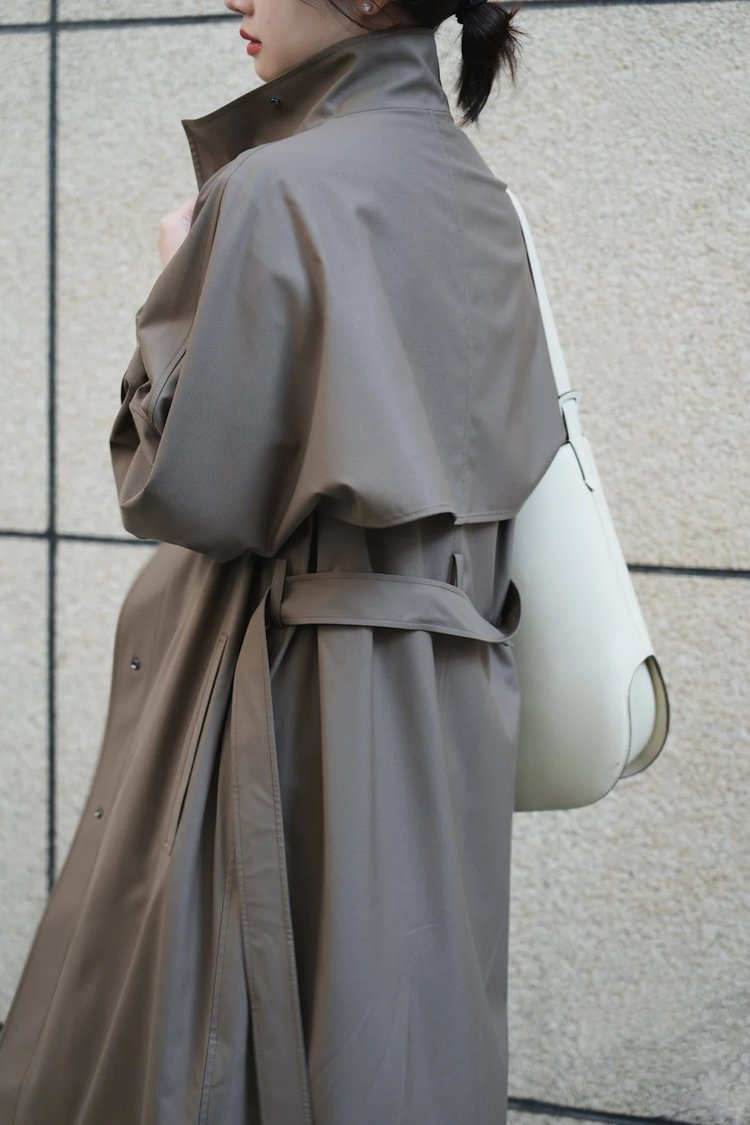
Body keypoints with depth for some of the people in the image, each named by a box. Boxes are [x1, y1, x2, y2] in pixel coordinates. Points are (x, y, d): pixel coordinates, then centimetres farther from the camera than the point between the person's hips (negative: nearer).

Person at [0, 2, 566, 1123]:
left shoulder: (280, 189, -16)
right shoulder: (478, 196, 9)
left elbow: (183, 485, -14)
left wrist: (177, 286, -1)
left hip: (291, 702, -8)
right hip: (450, 711, 8)